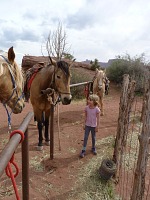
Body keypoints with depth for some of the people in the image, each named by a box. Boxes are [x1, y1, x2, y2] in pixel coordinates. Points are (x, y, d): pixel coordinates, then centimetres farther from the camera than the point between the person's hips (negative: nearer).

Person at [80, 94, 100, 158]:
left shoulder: (97, 109, -16)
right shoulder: (86, 108, -8)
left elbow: (98, 119, -10)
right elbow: (85, 117, 1)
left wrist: (97, 127, -9)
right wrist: (84, 124, 3)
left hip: (93, 126, -2)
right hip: (87, 125, 2)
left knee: (93, 137, 15)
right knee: (85, 137, 4)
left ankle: (93, 148, 36)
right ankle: (83, 150, 11)